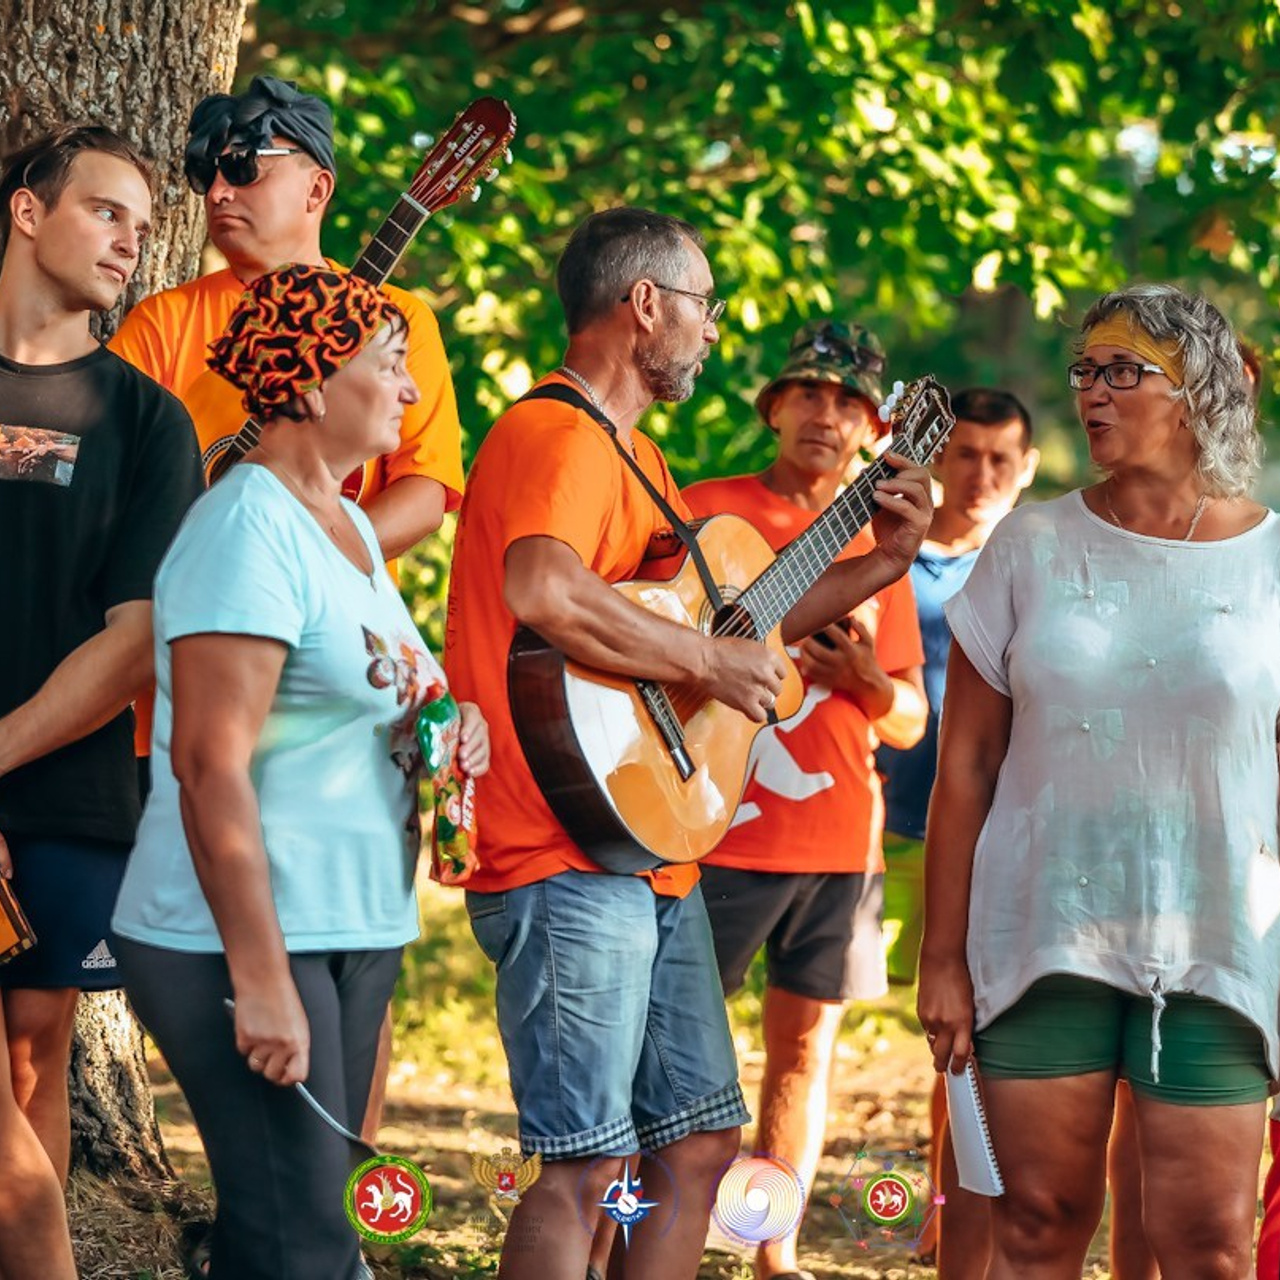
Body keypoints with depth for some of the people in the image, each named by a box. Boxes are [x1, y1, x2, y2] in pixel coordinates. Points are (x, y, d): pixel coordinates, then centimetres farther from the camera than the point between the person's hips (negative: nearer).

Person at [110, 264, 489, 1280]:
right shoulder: (249, 531, -15)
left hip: (357, 929, 10)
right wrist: (261, 981, -25)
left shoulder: (346, 524, 14)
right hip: (248, 938, -10)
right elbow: (211, 764, -22)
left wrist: (445, 721, 5)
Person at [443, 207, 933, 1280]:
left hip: (654, 858, 11)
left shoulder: (633, 453, 20)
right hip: (571, 863, -11)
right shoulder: (558, 437, -14)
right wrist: (708, 661, -25)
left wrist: (882, 564, 21)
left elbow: (727, 615, 28)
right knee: (590, 1163, -11)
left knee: (701, 1140, 13)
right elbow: (542, 589, -35)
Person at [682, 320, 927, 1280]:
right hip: (723, 830, -5)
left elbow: (912, 722, 14)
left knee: (807, 1042, 8)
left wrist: (867, 678, -7)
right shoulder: (709, 510, 2)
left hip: (840, 840, 5)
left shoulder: (878, 545, 15)